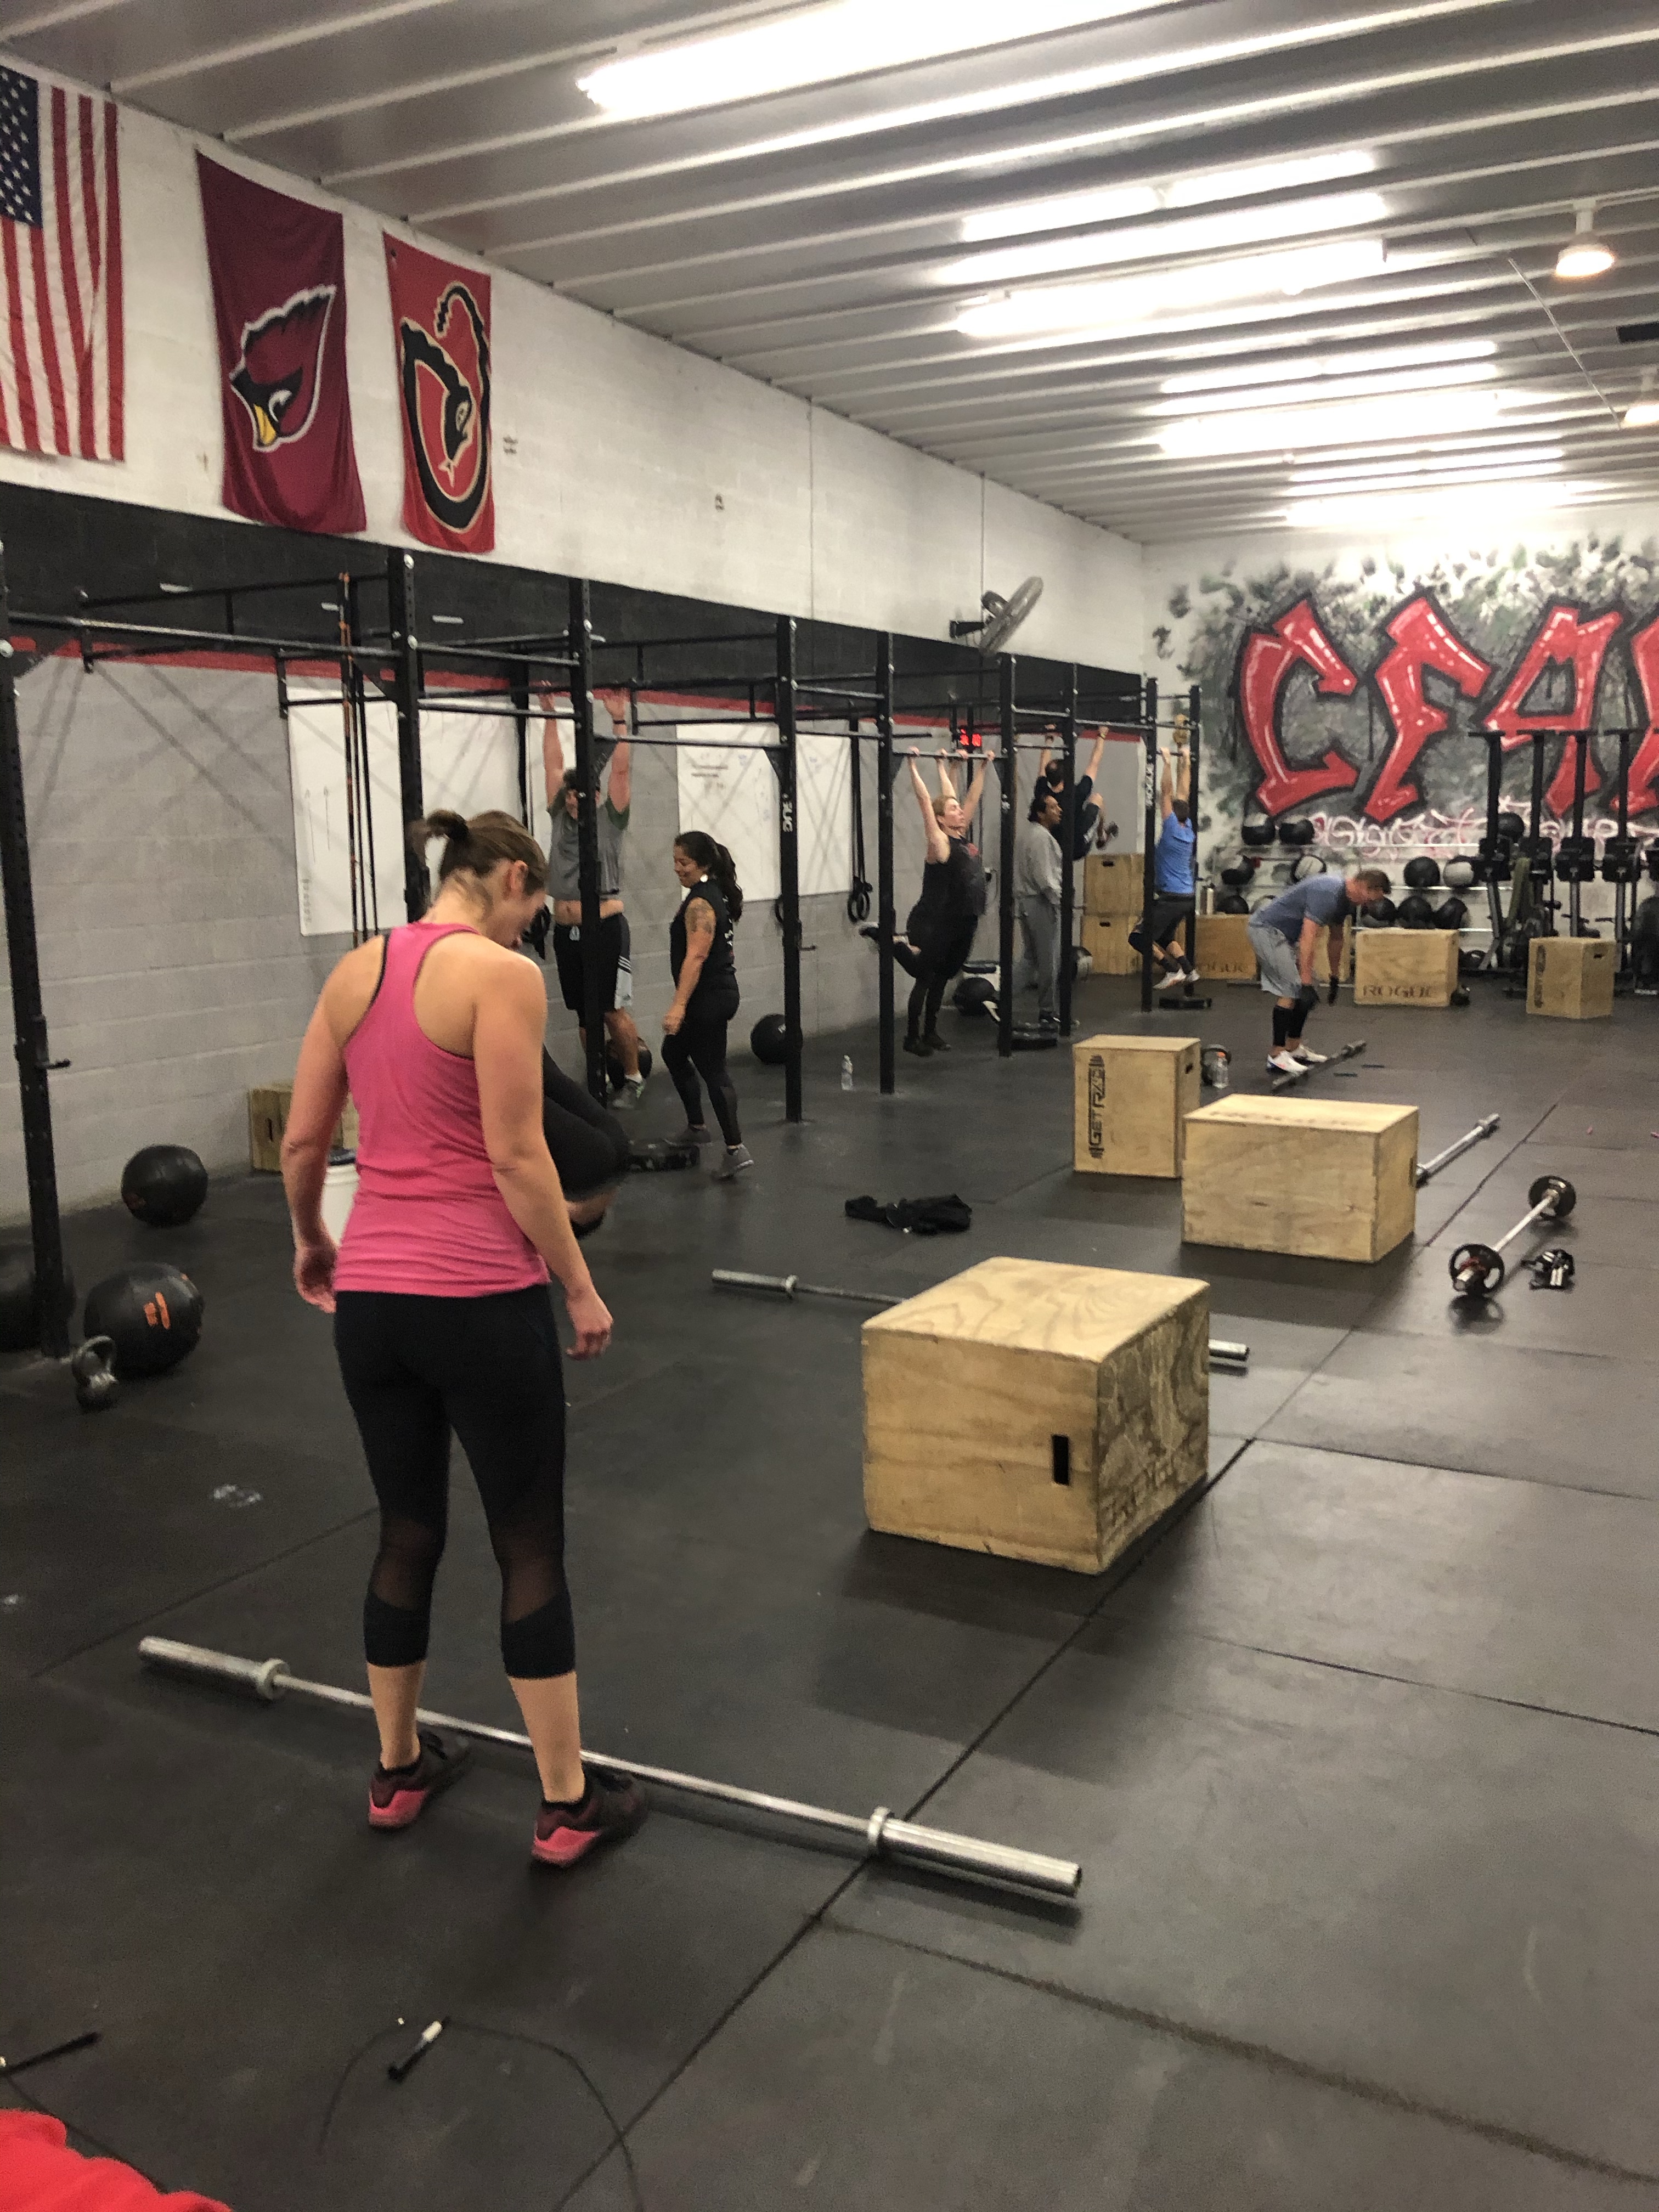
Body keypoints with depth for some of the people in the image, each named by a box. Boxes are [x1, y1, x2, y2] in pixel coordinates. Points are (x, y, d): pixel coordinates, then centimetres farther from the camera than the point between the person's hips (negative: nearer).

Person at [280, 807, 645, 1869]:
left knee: (407, 1533, 21)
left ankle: (399, 1770, 36)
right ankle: (569, 1805, 19)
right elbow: (516, 1156, -16)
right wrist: (581, 1285, -6)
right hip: (479, 1298, -6)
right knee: (531, 1547, 7)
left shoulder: (355, 970, 8)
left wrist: (312, 1242, 28)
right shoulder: (503, 975, -12)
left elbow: (301, 1143, 11)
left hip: (371, 1293, 7)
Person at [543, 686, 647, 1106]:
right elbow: (553, 765, 13)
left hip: (605, 929, -5)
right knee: (584, 1015, 11)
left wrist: (619, 719, -10)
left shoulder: (610, 819, -1)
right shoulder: (561, 816, 10)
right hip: (565, 931, 5)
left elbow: (621, 770, -7)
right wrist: (551, 717, 12)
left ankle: (633, 1079, 12)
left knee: (613, 1011, -2)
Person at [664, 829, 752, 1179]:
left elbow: (696, 956, -27)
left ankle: (736, 1150, -9)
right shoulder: (719, 894, 11)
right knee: (673, 1052, 24)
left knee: (713, 1070, -8)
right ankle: (696, 1127, 31)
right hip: (722, 990, 10)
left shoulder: (699, 903, -19)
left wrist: (679, 1006, -32)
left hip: (707, 998, -10)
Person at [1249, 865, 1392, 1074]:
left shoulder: (1344, 898, 5)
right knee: (1290, 991, -15)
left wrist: (1335, 978, 25)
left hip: (1285, 934, 10)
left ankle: (1294, 1049, 16)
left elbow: (1336, 937, 20)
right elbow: (1308, 938, -33)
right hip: (1267, 929, -10)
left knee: (1300, 991, 8)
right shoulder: (1327, 893, -27)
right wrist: (1306, 984, -34)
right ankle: (1277, 1057, -13)